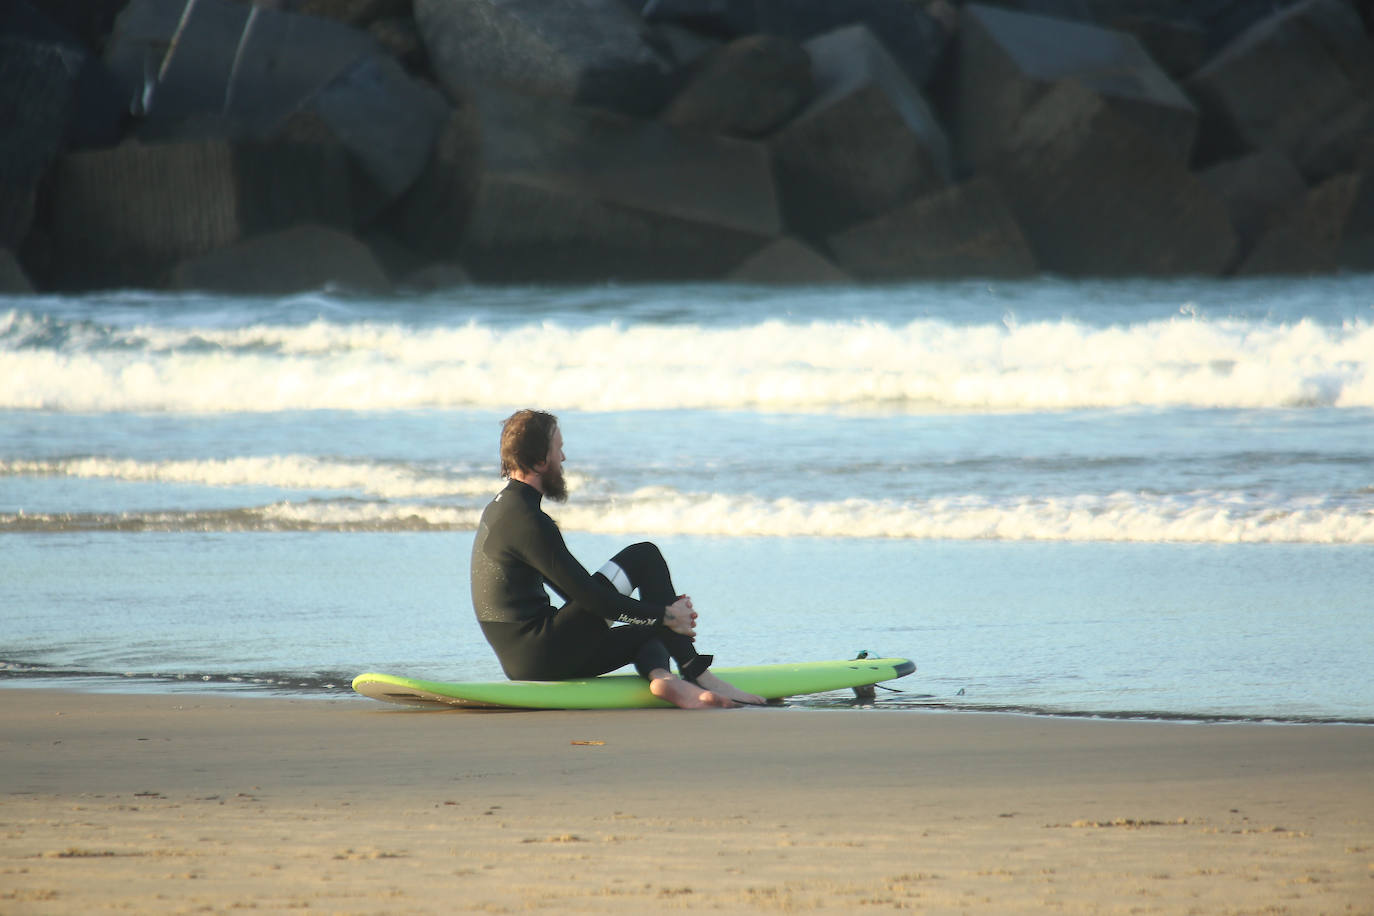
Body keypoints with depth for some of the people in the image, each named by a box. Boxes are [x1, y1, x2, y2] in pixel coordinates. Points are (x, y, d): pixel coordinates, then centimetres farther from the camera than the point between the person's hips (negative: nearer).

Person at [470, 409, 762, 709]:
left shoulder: (498, 509, 19)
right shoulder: (527, 520, -14)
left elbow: (576, 593, 22)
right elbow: (590, 597, -17)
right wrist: (666, 614, -7)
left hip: (522, 665, 10)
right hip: (546, 656, -10)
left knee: (647, 630, 25)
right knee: (644, 557, -2)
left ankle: (660, 676, -11)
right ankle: (697, 673, -6)